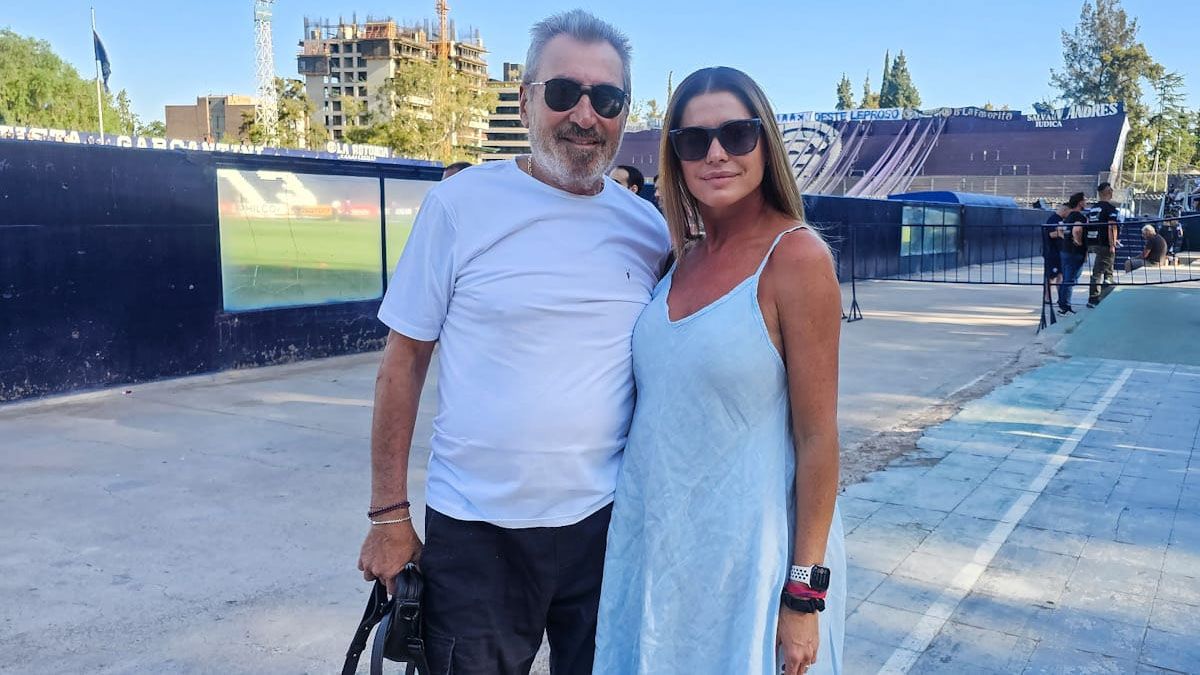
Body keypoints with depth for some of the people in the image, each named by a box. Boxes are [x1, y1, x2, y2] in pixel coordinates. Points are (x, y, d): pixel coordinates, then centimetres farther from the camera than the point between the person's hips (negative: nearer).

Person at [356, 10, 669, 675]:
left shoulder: (649, 229, 1)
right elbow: (404, 359, -4)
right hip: (473, 529, -2)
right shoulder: (461, 204, -8)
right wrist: (388, 513, -4)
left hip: (606, 521, 3)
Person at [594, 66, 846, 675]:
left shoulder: (795, 255, -14)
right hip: (655, 543, 6)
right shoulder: (683, 257, 5)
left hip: (746, 553, -6)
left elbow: (817, 435, -14)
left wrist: (805, 594, -14)